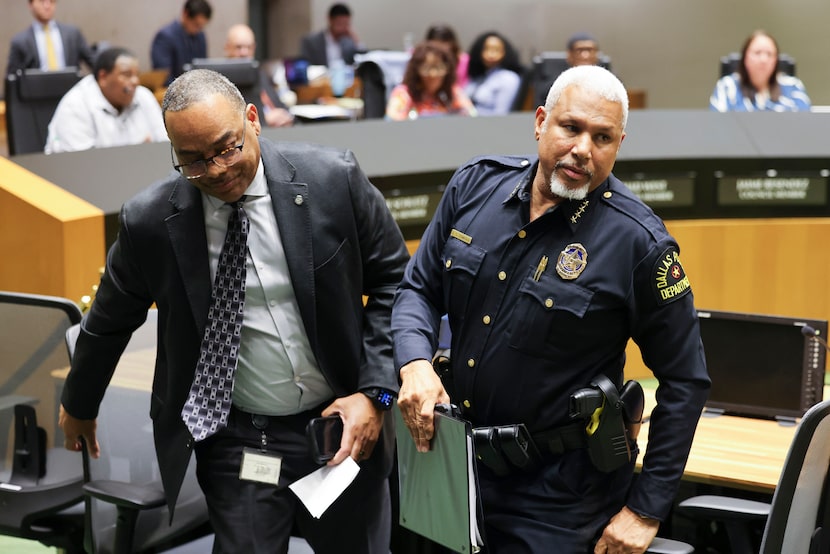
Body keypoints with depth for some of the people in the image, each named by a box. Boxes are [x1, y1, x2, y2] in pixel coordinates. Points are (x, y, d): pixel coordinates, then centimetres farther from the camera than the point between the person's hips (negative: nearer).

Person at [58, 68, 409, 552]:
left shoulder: (334, 179, -12)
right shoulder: (150, 221, -10)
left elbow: (391, 279, -1)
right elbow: (110, 321, 7)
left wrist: (376, 391, -9)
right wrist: (79, 405, 21)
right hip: (238, 444, 0)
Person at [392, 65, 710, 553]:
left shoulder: (639, 243, -16)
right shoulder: (476, 185, -4)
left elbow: (685, 382, -9)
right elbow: (420, 288, 6)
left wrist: (646, 510, -10)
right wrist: (415, 363, -15)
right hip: (453, 460, 5)